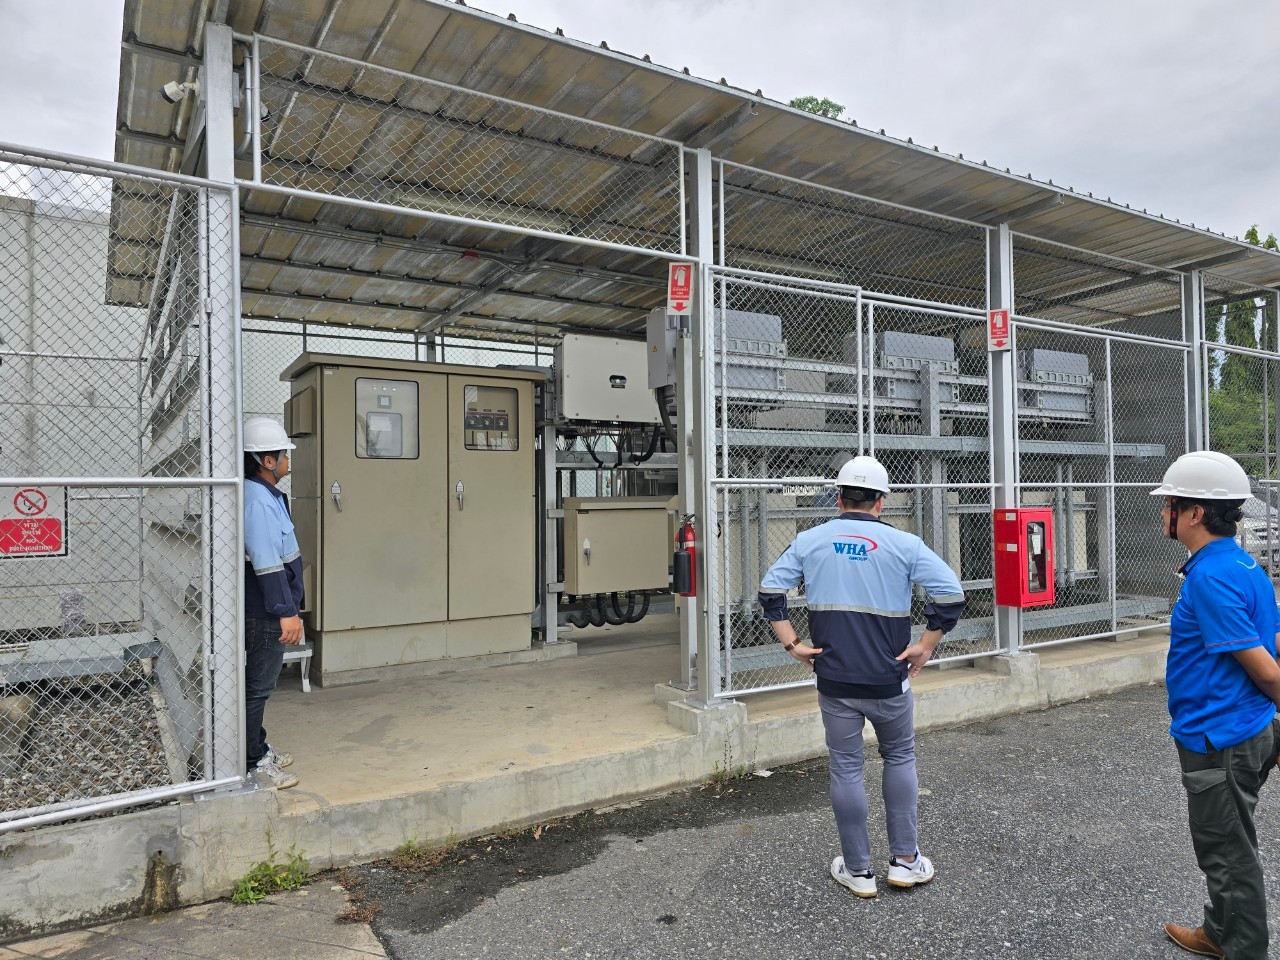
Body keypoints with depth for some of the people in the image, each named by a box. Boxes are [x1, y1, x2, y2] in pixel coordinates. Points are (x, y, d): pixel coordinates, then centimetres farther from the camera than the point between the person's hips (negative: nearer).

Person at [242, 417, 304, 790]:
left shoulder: (268, 495, 11)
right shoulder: (258, 501, -21)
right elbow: (267, 564, -26)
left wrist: (289, 607, 23)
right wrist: (286, 612, -24)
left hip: (266, 610, 10)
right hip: (264, 614, -10)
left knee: (261, 684, 19)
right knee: (259, 686, 0)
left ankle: (258, 749, 32)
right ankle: (251, 763, 11)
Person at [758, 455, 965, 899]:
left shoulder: (810, 541, 0)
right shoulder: (903, 544, -5)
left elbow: (770, 589, -3)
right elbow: (952, 595, -10)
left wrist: (792, 644, -1)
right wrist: (925, 647, -2)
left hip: (834, 680, 1)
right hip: (889, 680, 0)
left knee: (846, 769, 10)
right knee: (900, 759, 21)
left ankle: (857, 870, 21)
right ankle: (905, 860, 26)